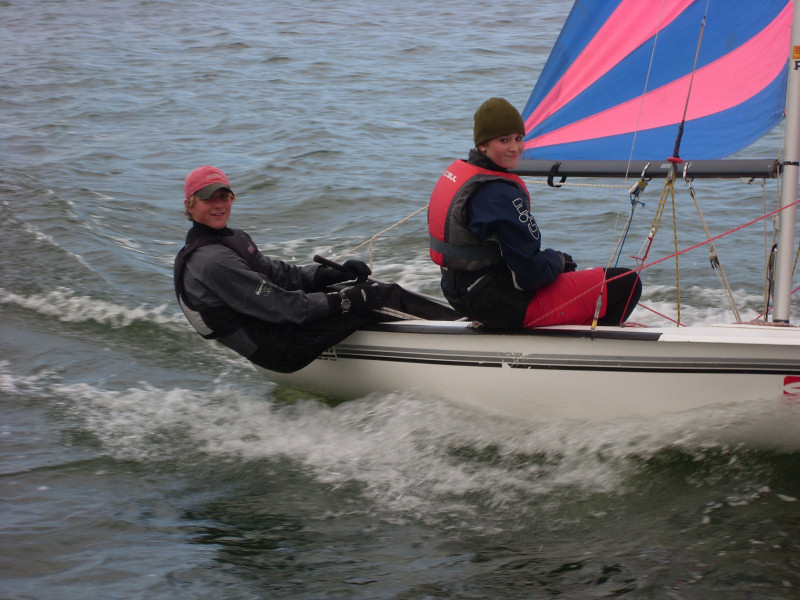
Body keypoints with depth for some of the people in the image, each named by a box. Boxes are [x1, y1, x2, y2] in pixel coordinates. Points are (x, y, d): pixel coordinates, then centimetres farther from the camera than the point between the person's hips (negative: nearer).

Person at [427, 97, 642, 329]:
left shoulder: (454, 172, 6)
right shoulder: (499, 193, -24)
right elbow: (531, 273, -23)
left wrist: (553, 258, 11)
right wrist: (557, 260, -1)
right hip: (506, 306, -10)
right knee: (627, 283, -6)